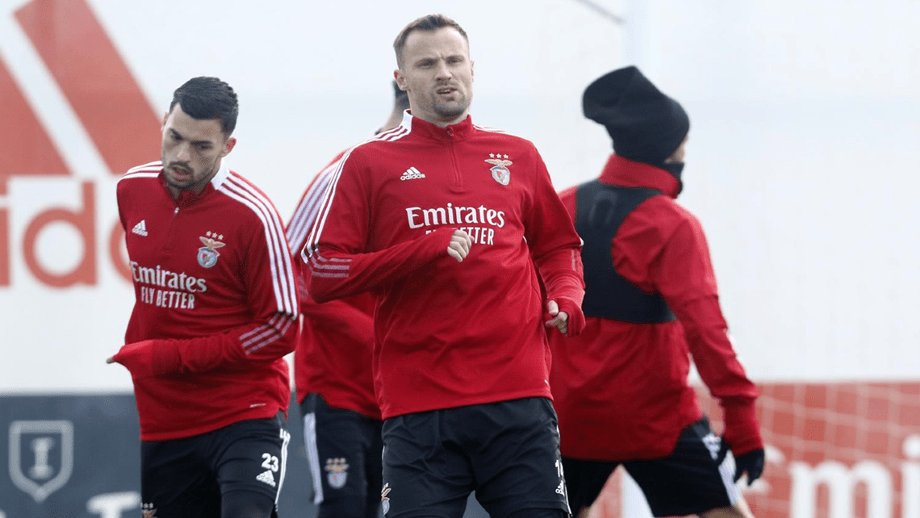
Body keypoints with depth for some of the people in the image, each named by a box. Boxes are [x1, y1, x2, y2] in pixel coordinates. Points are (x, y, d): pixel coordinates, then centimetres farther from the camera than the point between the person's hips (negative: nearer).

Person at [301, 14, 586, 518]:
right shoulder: (367, 164, 7)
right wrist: (425, 252, -9)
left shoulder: (518, 156, 16)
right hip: (417, 404, -2)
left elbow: (558, 247, 27)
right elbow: (322, 274, 1)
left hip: (518, 396, 2)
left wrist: (566, 297, 5)